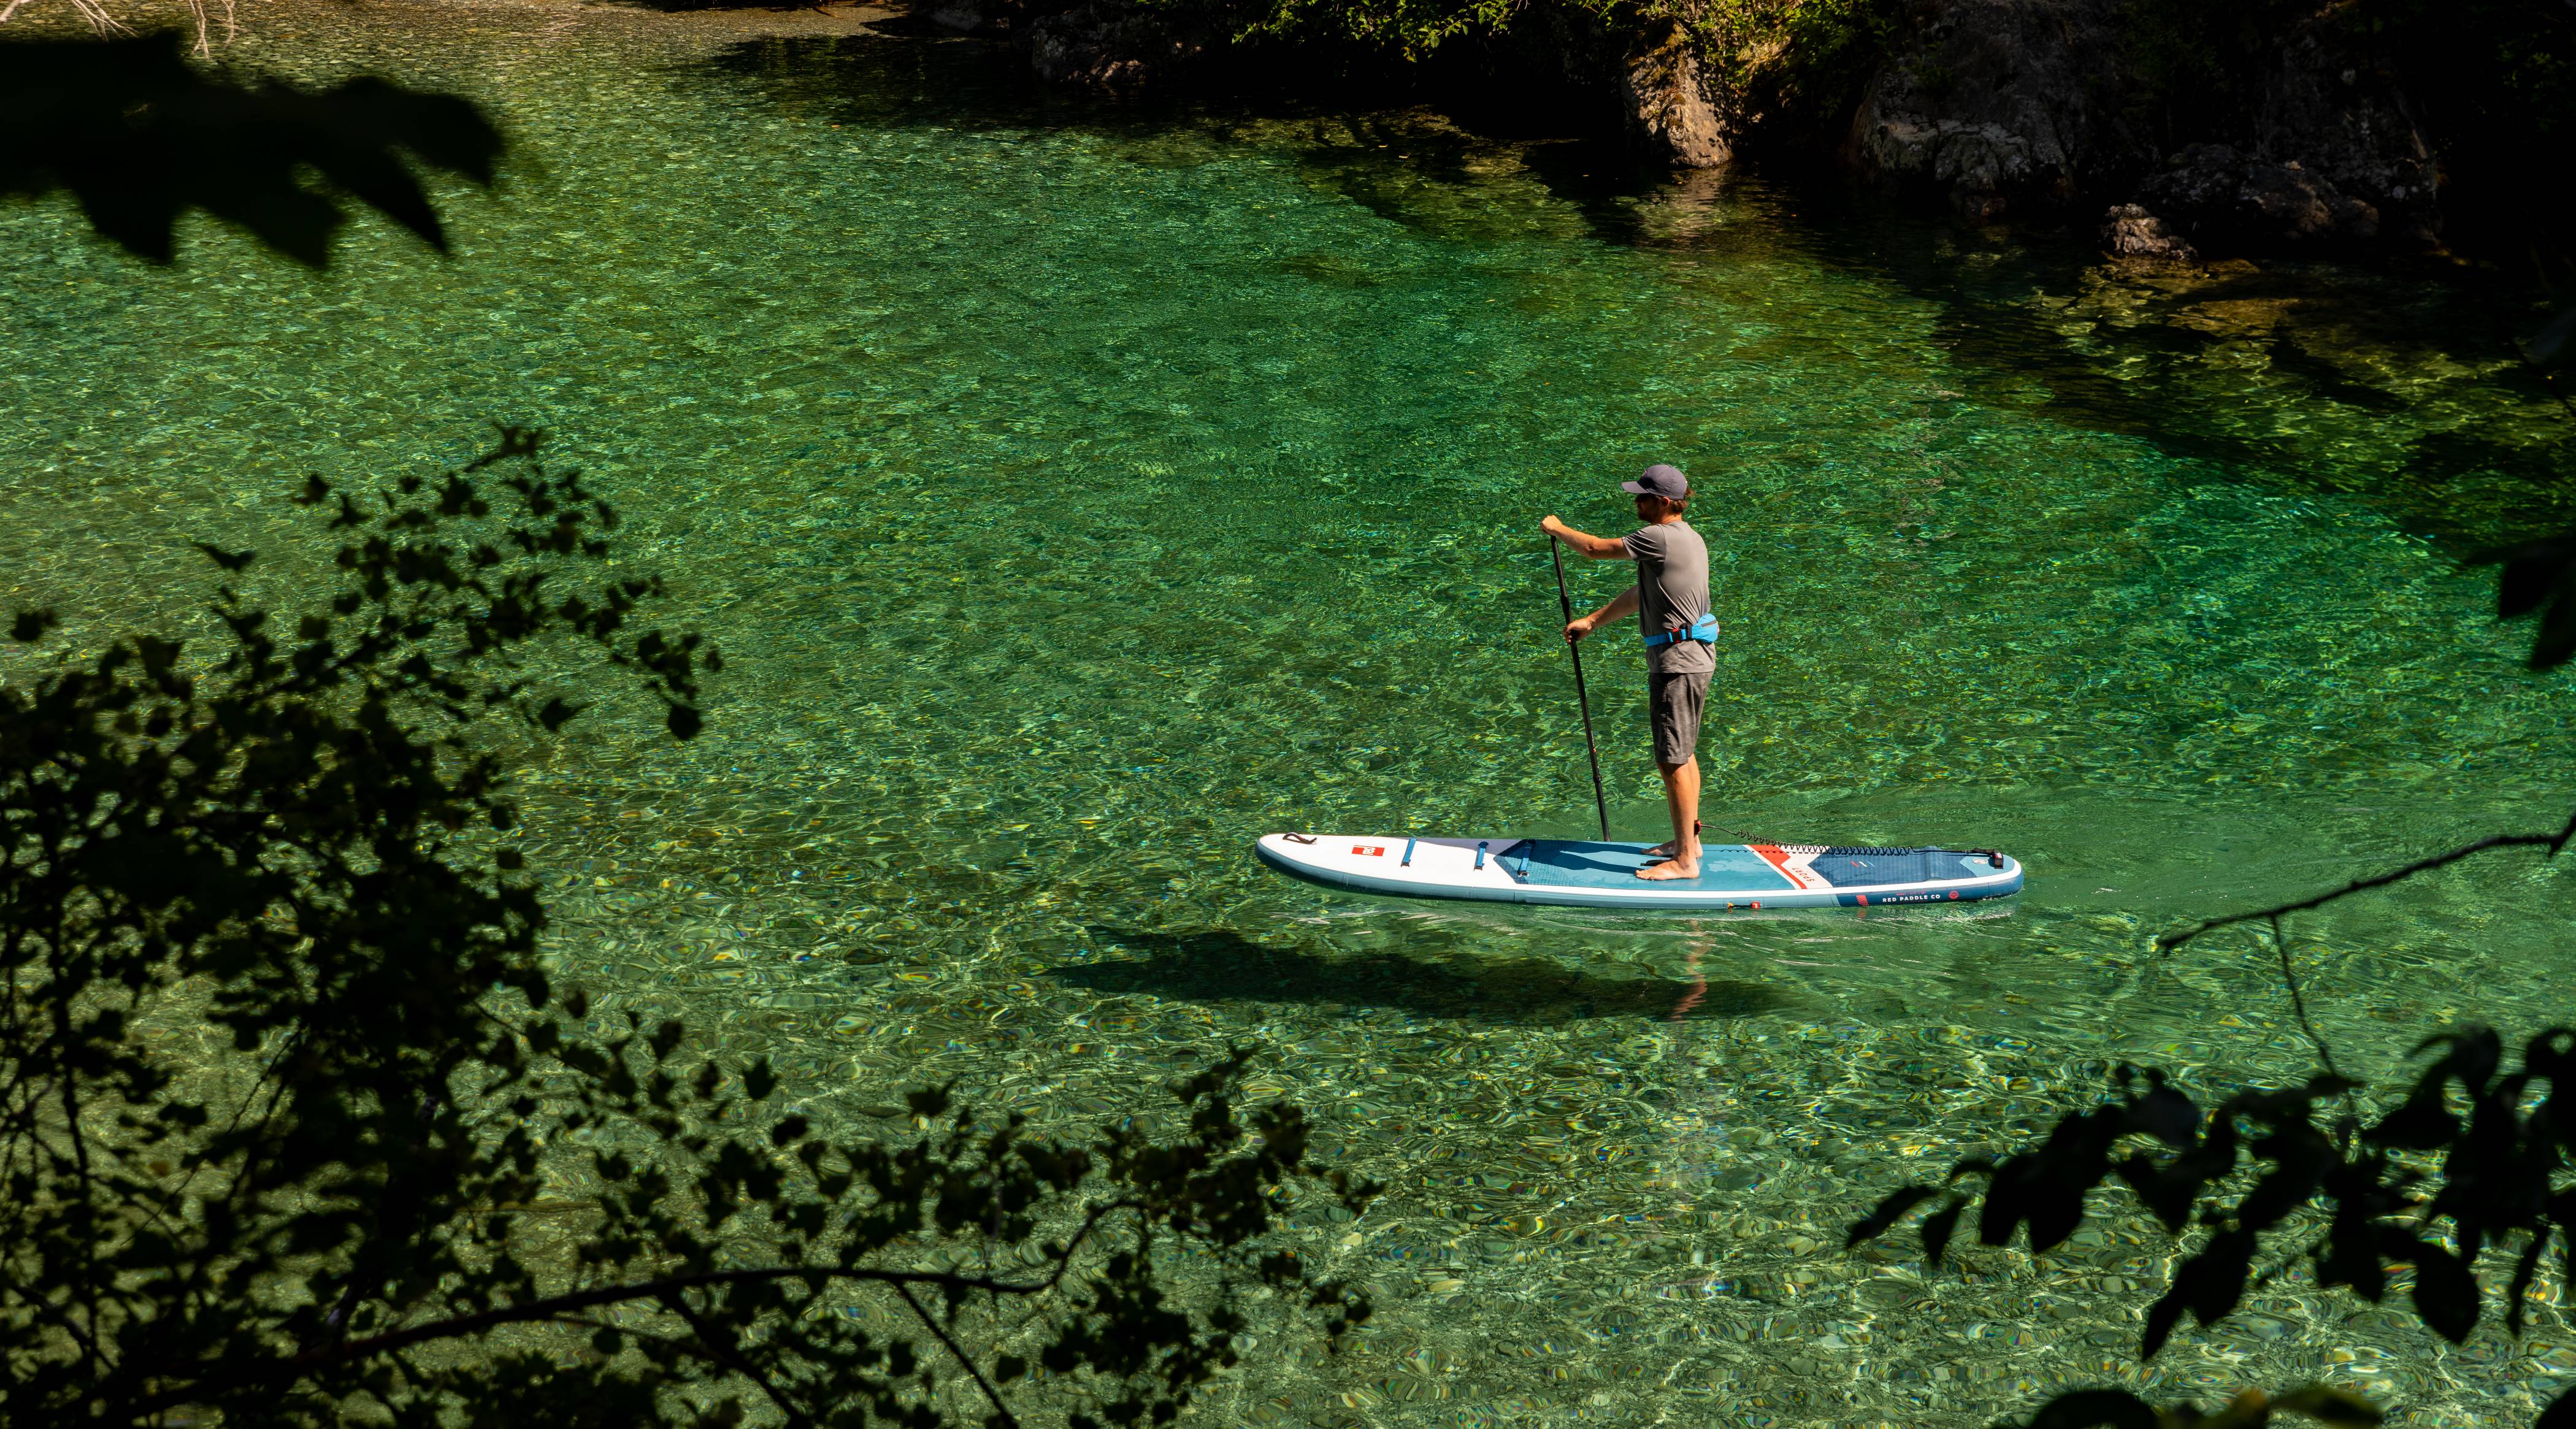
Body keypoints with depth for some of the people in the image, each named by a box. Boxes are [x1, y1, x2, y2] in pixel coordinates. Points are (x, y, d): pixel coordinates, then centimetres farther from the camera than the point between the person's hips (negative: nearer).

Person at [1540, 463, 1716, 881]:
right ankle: (1688, 841, 32)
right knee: (1684, 753, 21)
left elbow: (1595, 549, -11)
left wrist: (1558, 529, 8)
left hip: (1677, 661, -11)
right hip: (1692, 657, 11)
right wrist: (1591, 622, 25)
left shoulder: (1660, 538, -19)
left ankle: (1685, 861, -3)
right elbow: (1642, 593, 21)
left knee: (1673, 760, -6)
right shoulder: (1686, 537, 13)